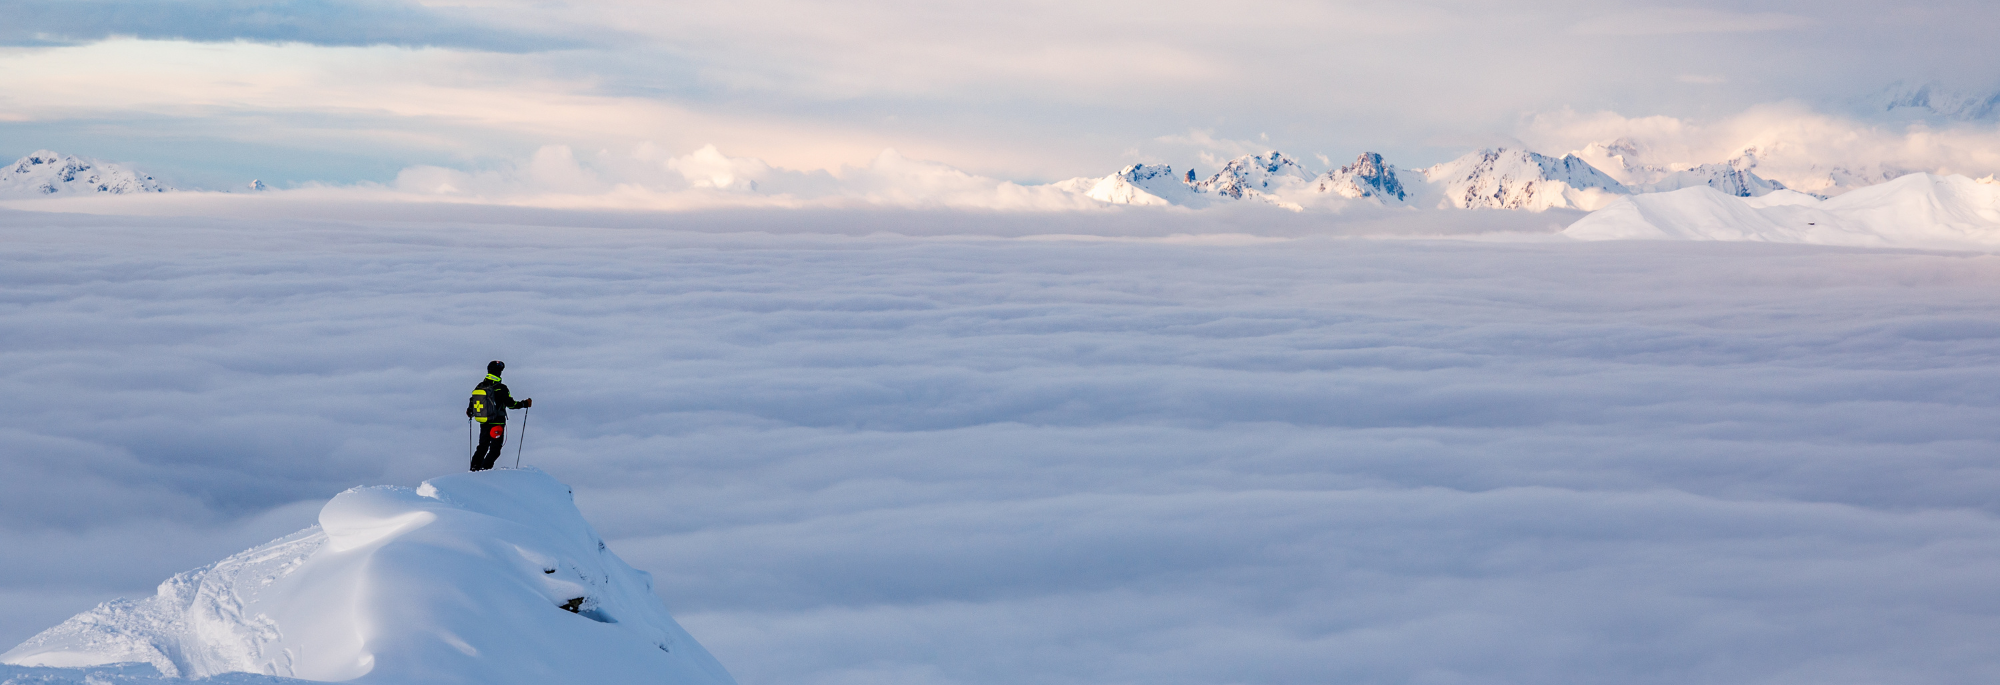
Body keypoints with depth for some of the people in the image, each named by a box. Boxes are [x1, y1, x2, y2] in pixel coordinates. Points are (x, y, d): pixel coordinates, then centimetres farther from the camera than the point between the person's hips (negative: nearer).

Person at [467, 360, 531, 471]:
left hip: (483, 424, 6)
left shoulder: (480, 386, 4)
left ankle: (474, 468, 14)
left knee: (482, 446, 18)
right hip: (497, 423, -6)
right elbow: (511, 404, -15)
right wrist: (525, 404, 0)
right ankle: (484, 468, -10)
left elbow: (472, 402, 13)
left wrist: (469, 412, 34)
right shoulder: (500, 388, -15)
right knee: (495, 450, 0)